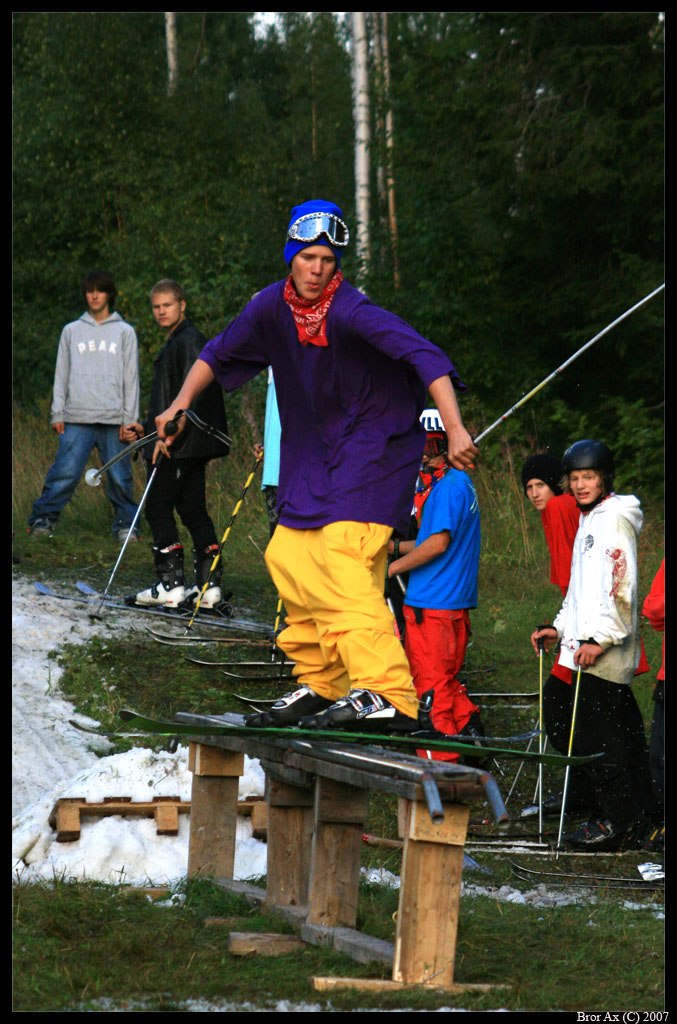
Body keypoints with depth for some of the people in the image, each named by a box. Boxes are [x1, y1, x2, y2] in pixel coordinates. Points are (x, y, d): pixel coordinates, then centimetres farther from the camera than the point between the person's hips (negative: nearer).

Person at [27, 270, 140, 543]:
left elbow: (131, 378, 7)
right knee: (64, 472, -8)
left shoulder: (124, 332, 10)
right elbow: (62, 374, 13)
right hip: (77, 418, 0)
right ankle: (43, 518, -2)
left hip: (113, 419, 0)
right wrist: (57, 413, 4)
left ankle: (125, 523, 10)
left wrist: (129, 418, -1)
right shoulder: (71, 331, 13)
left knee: (119, 477, 0)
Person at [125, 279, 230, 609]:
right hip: (187, 445, 10)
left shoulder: (189, 340, -11)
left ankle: (171, 584, -9)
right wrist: (146, 428, 23)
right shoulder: (174, 343, 21)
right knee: (193, 510, 8)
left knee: (158, 508, -8)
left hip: (180, 445, -10)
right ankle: (209, 584, 7)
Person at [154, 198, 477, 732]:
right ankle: (320, 684, 24)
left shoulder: (350, 311, -23)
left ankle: (389, 693, -34)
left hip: (376, 442, -8)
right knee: (289, 556, 9)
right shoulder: (273, 306, -1)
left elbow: (426, 357, -33)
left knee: (343, 553, -24)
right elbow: (219, 354, 16)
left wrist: (455, 429, -42)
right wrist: (182, 403, 6)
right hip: (315, 452, 8)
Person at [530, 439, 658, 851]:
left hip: (607, 652, -10)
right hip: (586, 645, 10)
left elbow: (621, 585, -19)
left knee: (595, 732, -10)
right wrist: (560, 628, 22)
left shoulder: (615, 519, -10)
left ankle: (620, 822, -5)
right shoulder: (590, 520, 21)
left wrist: (600, 638, -22)